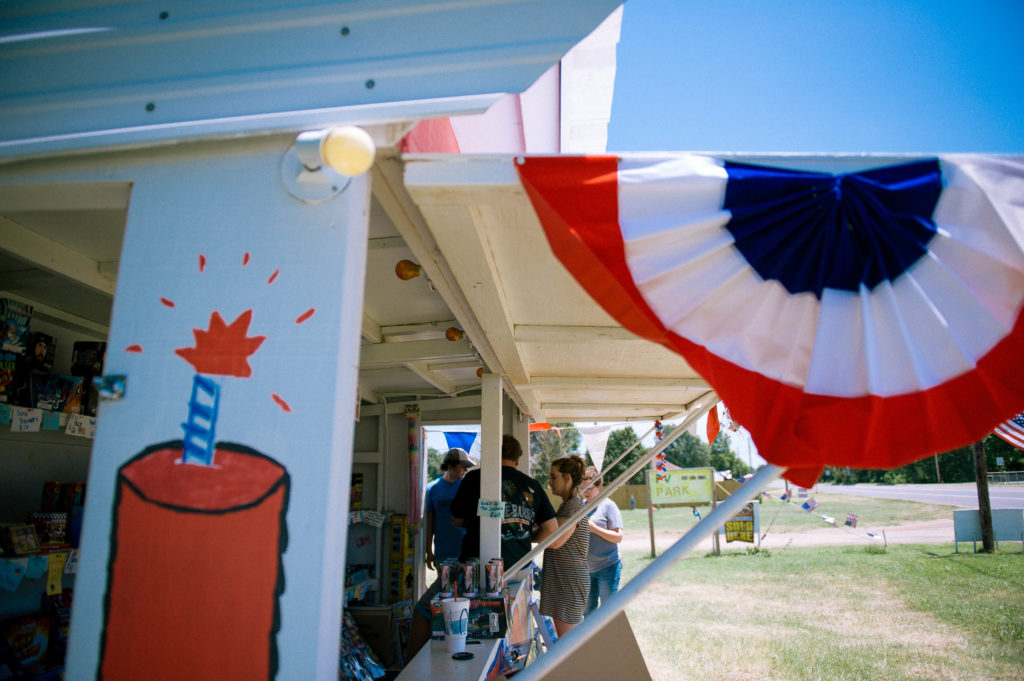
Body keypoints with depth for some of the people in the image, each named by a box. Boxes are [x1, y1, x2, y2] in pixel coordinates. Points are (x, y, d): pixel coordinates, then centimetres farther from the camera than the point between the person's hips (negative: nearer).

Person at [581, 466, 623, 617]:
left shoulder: (608, 505, -7)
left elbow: (618, 537, -12)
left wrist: (594, 528, -20)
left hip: (607, 567, -6)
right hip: (587, 568, 6)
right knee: (587, 611, 12)